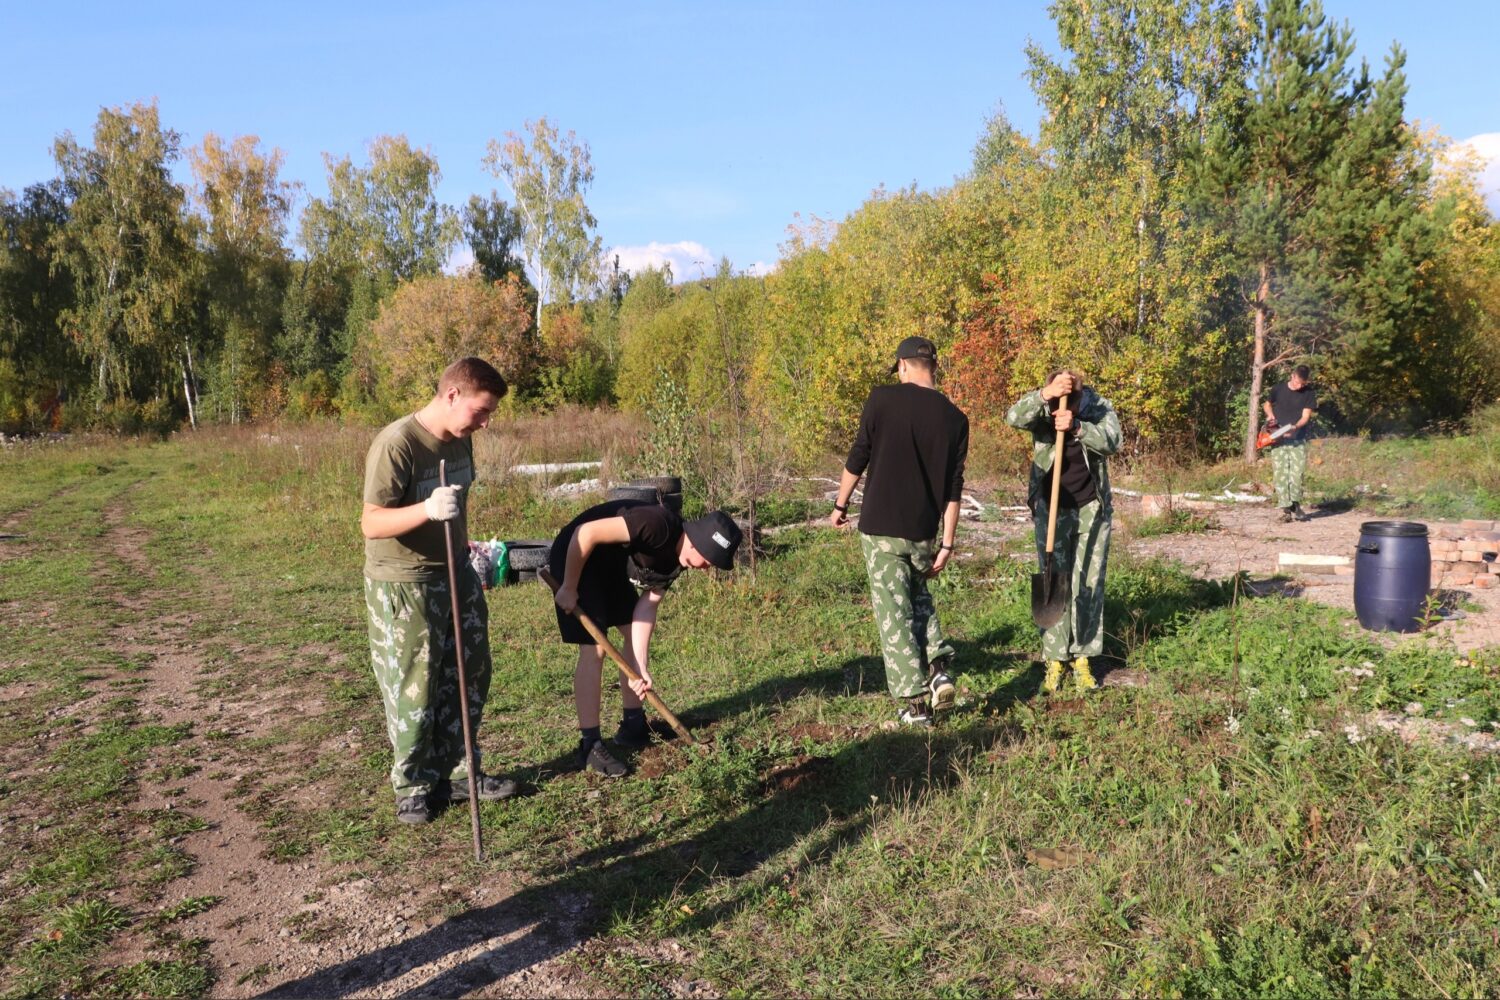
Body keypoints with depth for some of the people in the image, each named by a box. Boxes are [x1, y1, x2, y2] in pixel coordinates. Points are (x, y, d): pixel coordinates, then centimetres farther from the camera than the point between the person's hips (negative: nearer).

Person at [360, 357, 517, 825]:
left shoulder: (460, 439, 2)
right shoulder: (396, 443, -22)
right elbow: (371, 523, -24)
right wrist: (427, 510, -40)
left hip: (455, 576, 8)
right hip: (402, 585, -8)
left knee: (469, 678, 13)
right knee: (413, 690, 3)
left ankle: (458, 773, 29)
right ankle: (413, 787, 21)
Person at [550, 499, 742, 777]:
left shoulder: (675, 558, -4)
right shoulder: (658, 525, -32)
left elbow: (646, 606, -7)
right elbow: (585, 532, -32)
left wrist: (640, 668, -14)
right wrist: (568, 588, -22)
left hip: (612, 567, 9)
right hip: (576, 559, -9)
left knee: (635, 635, 11)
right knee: (594, 649, -12)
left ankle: (633, 725, 24)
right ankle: (590, 746, -3)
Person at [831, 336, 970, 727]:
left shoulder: (882, 399, -7)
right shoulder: (955, 418, 2)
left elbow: (857, 457, -4)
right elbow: (953, 487, 2)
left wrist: (840, 505, 9)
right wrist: (947, 543, 5)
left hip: (880, 527, -3)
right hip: (924, 532, 4)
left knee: (894, 614, 4)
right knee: (919, 599, 26)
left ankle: (915, 702, 7)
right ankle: (940, 671, 8)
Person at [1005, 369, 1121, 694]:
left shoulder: (1099, 408, -7)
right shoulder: (1042, 409, -10)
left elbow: (1112, 441, -24)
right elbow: (1013, 418, -30)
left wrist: (1076, 427, -40)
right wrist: (1044, 395, -45)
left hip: (1091, 509, 0)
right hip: (1051, 509, 0)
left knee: (1089, 586, 3)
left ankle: (1082, 659, 13)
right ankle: (1054, 661, 9)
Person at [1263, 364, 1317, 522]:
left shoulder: (1309, 394, -4)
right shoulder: (1278, 389, -1)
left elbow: (1306, 416, -8)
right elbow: (1267, 404, 17)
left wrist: (1294, 427, -26)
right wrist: (1270, 415, -4)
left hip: (1298, 440, 0)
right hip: (1279, 440, 0)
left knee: (1297, 474, -3)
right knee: (1280, 474, -4)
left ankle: (1295, 505, 11)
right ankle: (1286, 509, -1)